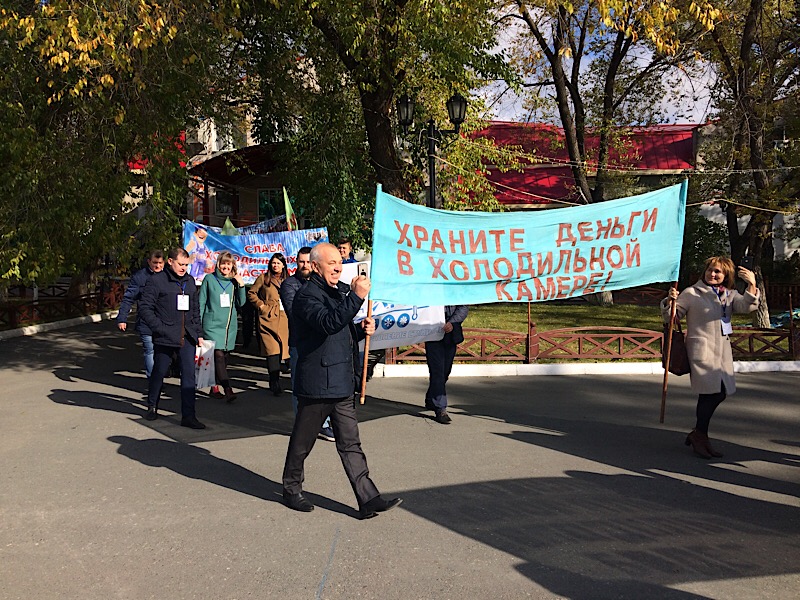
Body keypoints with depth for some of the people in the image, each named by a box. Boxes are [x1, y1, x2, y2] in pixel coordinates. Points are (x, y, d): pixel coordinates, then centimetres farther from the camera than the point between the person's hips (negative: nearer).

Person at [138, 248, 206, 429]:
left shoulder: (190, 281, 13)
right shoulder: (157, 281, -5)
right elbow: (145, 307, -8)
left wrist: (198, 333, 13)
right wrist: (159, 328, -14)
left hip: (187, 338, 4)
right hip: (165, 338, -4)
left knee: (189, 374, -1)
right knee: (159, 373, 11)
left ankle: (188, 416, 3)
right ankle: (152, 406, 34)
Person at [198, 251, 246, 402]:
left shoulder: (234, 281, 9)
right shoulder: (209, 279, 2)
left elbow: (240, 304, 6)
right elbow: (201, 303, 5)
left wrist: (241, 286, -5)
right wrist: (198, 324, 2)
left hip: (230, 326, 4)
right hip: (212, 324, -4)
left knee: (224, 357, 6)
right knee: (218, 355, -15)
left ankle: (215, 388, 18)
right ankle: (228, 390, -22)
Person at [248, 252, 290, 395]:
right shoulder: (264, 278, 5)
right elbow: (251, 293, 8)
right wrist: (261, 305, -2)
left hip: (283, 319, 4)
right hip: (268, 319, -4)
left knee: (280, 350, 5)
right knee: (272, 351, -16)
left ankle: (274, 382, 18)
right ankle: (275, 383, -15)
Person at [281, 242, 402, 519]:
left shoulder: (339, 291, 17)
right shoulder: (307, 295, -11)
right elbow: (329, 322, -30)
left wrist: (361, 330, 6)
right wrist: (356, 296, -36)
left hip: (342, 383, 8)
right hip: (317, 384, -8)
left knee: (350, 444, 8)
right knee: (302, 442, 9)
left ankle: (369, 499, 9)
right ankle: (291, 489, 29)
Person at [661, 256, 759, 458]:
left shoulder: (730, 295, 13)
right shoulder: (691, 293, -2)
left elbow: (747, 306, -6)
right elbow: (671, 317, -1)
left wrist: (751, 286, -20)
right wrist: (670, 301, -20)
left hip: (723, 350, 7)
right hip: (701, 348, -6)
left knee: (719, 393, 11)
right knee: (711, 391, -9)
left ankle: (698, 433, 29)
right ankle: (700, 436, 9)